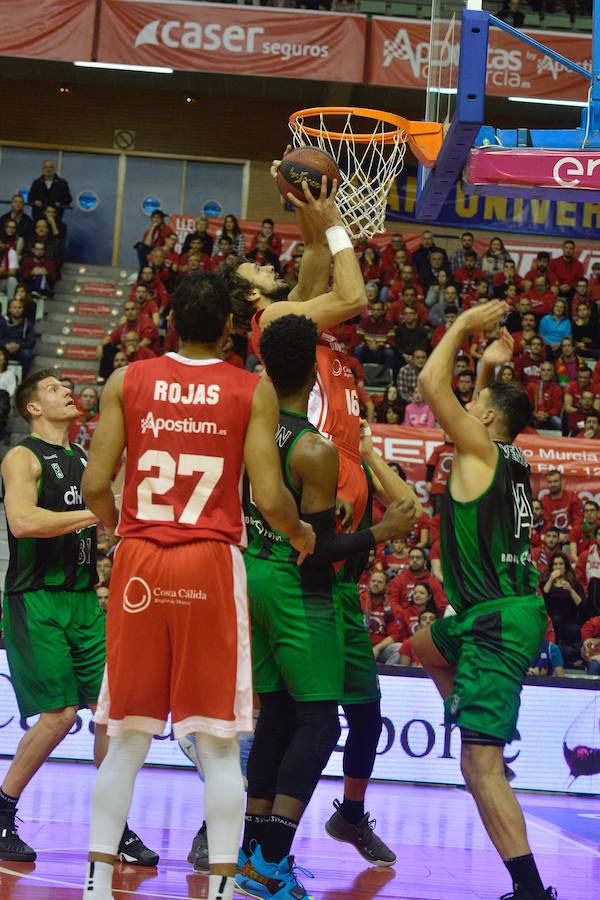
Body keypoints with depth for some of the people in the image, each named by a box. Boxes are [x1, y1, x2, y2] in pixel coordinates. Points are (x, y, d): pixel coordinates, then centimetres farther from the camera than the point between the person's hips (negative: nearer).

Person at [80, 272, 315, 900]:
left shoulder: (127, 381, 4)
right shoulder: (253, 390, 0)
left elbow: (94, 486, 0)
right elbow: (269, 499, -7)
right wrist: (300, 534, 14)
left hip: (138, 564, 2)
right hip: (211, 565, -2)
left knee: (126, 737, 11)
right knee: (219, 742, 4)